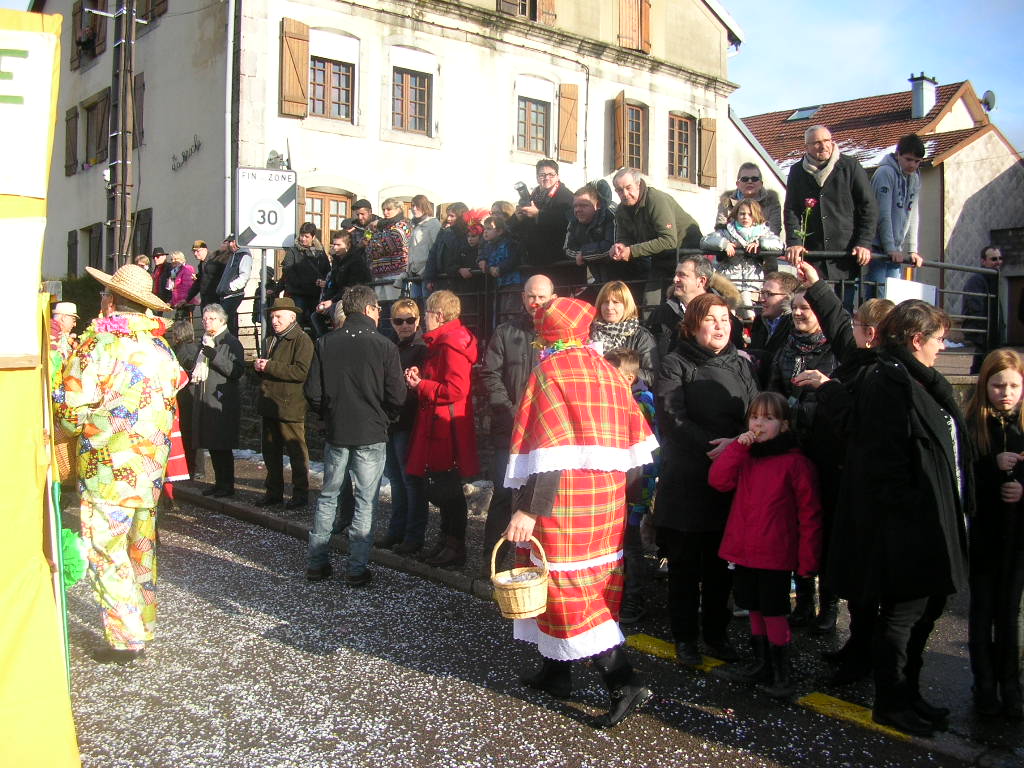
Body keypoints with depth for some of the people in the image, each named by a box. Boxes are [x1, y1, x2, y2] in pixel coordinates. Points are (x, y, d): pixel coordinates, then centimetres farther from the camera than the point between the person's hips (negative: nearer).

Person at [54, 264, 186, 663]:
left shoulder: (98, 342, -12)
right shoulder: (160, 345, 7)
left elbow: (71, 409, -16)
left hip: (110, 466, -7)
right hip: (152, 465, 7)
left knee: (106, 551, 1)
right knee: (141, 548, 17)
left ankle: (125, 639, 3)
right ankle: (144, 626, 26)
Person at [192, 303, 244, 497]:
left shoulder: (231, 342, -5)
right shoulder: (205, 342, 19)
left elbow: (237, 370, -17)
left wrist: (214, 355, -22)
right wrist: (194, 374, 11)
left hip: (223, 403, -8)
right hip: (205, 401, 8)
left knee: (223, 446, -6)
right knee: (211, 445, 10)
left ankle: (227, 485, 2)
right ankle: (219, 482, 19)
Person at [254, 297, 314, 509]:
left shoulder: (302, 340, -11)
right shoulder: (272, 340, 20)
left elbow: (301, 372, -23)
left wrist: (270, 366, -20)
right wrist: (258, 366, 5)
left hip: (289, 407, -9)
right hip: (269, 405, 9)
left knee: (296, 452, 0)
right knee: (271, 451, 14)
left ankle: (301, 494, 8)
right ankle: (274, 492, 25)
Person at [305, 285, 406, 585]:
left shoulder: (325, 343, -2)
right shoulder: (385, 346, -9)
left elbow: (313, 392, -3)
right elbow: (397, 397, -9)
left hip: (336, 433, 3)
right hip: (371, 435, -3)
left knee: (328, 495, 15)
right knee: (365, 501, 5)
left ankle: (316, 562, 19)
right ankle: (357, 569, 7)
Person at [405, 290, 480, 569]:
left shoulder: (451, 343, -17)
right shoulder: (442, 341, 17)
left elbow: (455, 389, -24)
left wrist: (420, 385, -14)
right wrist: (421, 377, 7)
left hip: (447, 427, -11)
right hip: (436, 423, 11)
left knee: (449, 488, -2)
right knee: (443, 486, 17)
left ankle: (456, 547, 7)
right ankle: (447, 540, 27)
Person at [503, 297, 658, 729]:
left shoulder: (548, 373, -9)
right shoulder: (606, 370, 8)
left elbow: (545, 451, -18)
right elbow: (633, 440, 9)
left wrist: (529, 508, -19)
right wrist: (620, 490, 18)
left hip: (562, 498, -7)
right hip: (606, 497, 7)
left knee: (565, 584, -3)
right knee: (595, 581, 15)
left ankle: (623, 683, -8)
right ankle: (556, 670, 27)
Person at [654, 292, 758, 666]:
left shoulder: (740, 365, 12)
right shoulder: (675, 364, -1)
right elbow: (672, 420, -12)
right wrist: (712, 446, -20)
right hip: (685, 482, -3)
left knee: (720, 563, 11)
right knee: (684, 564, 6)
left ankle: (717, 633, 24)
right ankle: (684, 636, 18)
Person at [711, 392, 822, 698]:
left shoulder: (795, 462, -10)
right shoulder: (743, 456, 10)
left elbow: (809, 514, -8)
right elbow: (718, 480, -4)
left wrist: (808, 559, -9)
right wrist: (738, 447, -11)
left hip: (775, 555, -6)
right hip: (743, 551, 6)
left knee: (774, 611, 0)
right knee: (755, 608, 17)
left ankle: (781, 672, 15)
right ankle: (761, 664, 31)